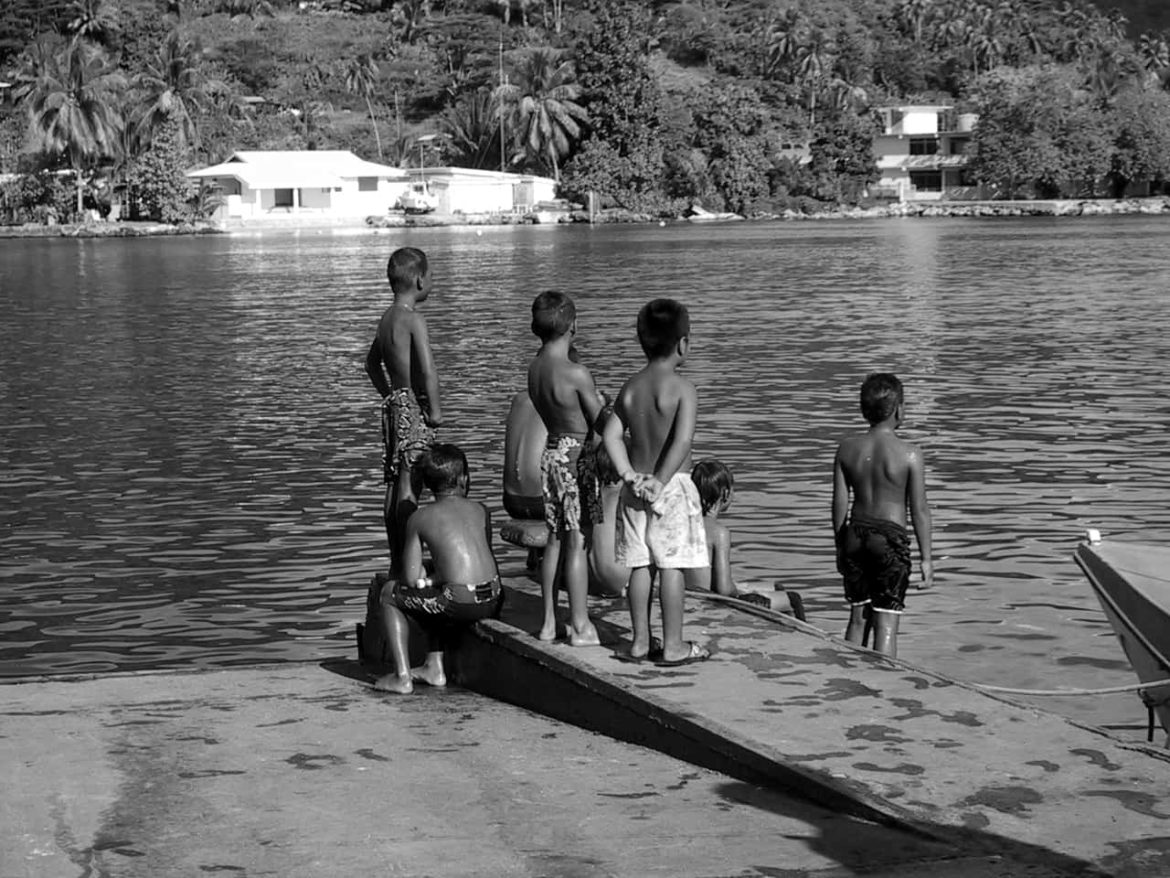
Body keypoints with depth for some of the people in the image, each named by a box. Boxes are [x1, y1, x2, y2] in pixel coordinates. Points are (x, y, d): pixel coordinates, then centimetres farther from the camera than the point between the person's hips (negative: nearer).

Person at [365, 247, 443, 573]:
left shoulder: (387, 318, 12)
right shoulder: (414, 319, -15)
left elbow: (372, 363, 27)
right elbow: (428, 371, -24)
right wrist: (435, 410, -14)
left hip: (394, 405, 9)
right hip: (413, 407, -9)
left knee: (394, 485, 13)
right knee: (409, 486, -7)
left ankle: (397, 563, 22)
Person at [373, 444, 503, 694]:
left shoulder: (419, 518, 3)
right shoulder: (480, 510, 13)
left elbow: (411, 578, 1)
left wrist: (425, 580, 25)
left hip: (459, 605, -5)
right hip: (493, 603, 5)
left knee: (389, 593, 20)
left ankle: (402, 677, 16)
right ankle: (434, 667, 36)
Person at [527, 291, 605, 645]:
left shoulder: (534, 368, 3)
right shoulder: (576, 374, -18)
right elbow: (601, 422, -10)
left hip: (550, 453, 7)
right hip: (577, 456, -7)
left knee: (555, 539, 15)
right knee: (577, 541, -1)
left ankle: (549, 621, 20)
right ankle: (580, 626, 5)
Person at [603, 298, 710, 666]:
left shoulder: (630, 387, 6)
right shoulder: (683, 388, -12)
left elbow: (611, 434, 1)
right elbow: (683, 441, -22)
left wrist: (630, 475, -3)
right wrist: (662, 482, -17)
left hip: (637, 487, 6)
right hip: (672, 488, -5)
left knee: (640, 565, 10)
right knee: (672, 566, -1)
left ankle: (640, 640, 16)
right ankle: (673, 645, 4)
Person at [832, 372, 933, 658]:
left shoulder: (847, 447, -1)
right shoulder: (909, 454, -12)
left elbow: (840, 502, 4)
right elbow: (919, 509, -8)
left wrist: (840, 546, 16)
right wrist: (926, 558, 0)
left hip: (855, 534, 4)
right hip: (889, 538, -4)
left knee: (858, 617, 17)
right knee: (887, 624, 0)